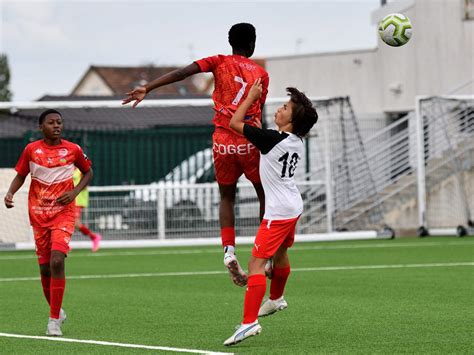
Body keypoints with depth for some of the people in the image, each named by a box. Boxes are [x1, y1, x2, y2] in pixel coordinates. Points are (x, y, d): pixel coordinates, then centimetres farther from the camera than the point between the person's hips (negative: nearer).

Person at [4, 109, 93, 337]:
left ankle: (54, 320, -14)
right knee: (45, 267, 6)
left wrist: (75, 192, -4)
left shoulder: (73, 150, -1)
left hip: (63, 213, -2)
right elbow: (21, 175, 12)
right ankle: (56, 311, 30)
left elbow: (88, 172, 13)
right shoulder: (31, 150, 1)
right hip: (38, 215, 2)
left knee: (57, 261, -19)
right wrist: (10, 193, -8)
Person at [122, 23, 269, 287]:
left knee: (227, 198, 14)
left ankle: (229, 250, -4)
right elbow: (259, 113, 9)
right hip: (249, 140, -1)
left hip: (222, 141, 1)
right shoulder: (261, 73, 6)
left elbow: (181, 73, -8)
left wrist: (147, 89, -12)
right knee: (265, 193, 13)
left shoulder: (220, 62, 5)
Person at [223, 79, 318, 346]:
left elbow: (235, 122, -14)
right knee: (280, 253, 30)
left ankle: (250, 322, -23)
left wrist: (252, 96, -4)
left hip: (279, 211, -9)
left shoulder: (273, 139, -22)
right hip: (294, 206, 9)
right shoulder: (297, 142, 2)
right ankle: (276, 299, 53)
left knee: (256, 263, -14)